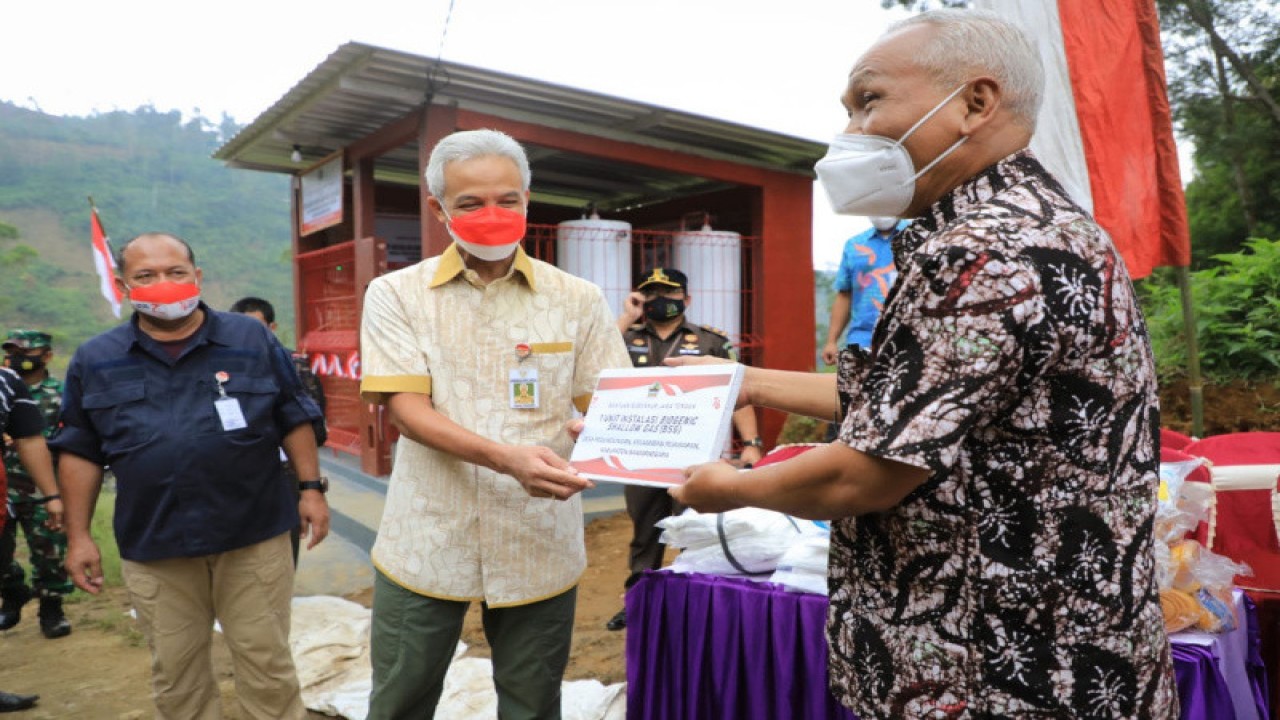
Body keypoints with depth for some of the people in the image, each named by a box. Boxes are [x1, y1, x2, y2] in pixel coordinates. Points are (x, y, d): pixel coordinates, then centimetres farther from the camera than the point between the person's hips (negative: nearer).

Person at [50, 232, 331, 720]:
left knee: (267, 665, 9)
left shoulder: (252, 340, 0)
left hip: (254, 537, -1)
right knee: (176, 676, 15)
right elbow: (79, 452, 9)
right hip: (153, 548, 2)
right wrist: (78, 535, 5)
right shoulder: (95, 360, 4)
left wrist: (311, 488, -1)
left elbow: (295, 419, 4)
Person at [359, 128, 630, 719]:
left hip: (540, 547, 1)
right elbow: (407, 411, -10)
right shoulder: (396, 295, 0)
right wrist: (508, 458, -26)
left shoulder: (578, 300, 1)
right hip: (424, 547, 0)